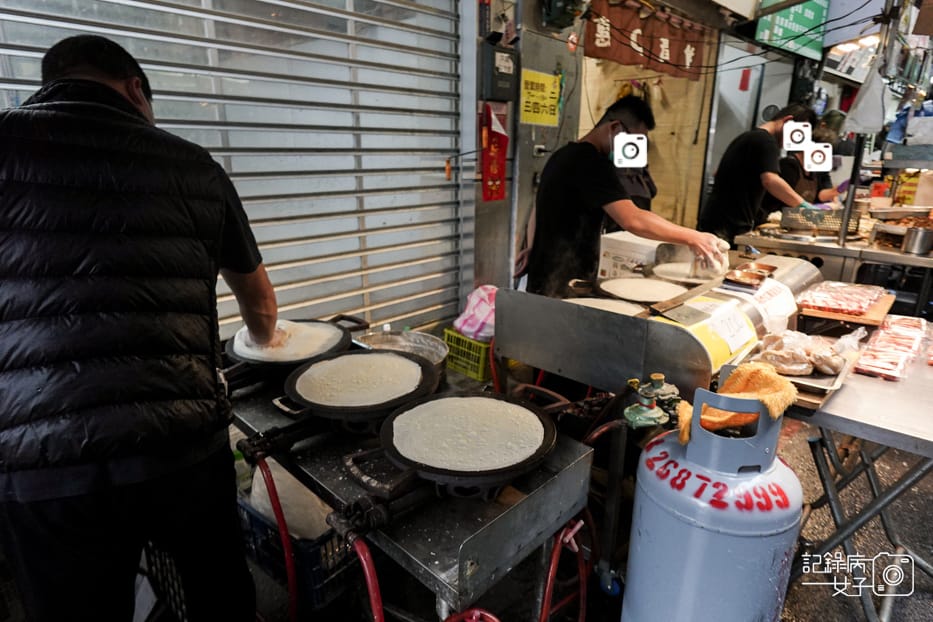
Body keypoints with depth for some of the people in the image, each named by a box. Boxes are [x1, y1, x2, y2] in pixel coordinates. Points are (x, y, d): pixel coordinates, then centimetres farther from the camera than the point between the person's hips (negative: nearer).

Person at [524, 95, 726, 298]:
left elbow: (536, 217, 21)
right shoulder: (591, 162, -17)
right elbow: (632, 219, -27)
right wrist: (693, 238, -19)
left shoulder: (564, 155, 14)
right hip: (563, 289, -10)